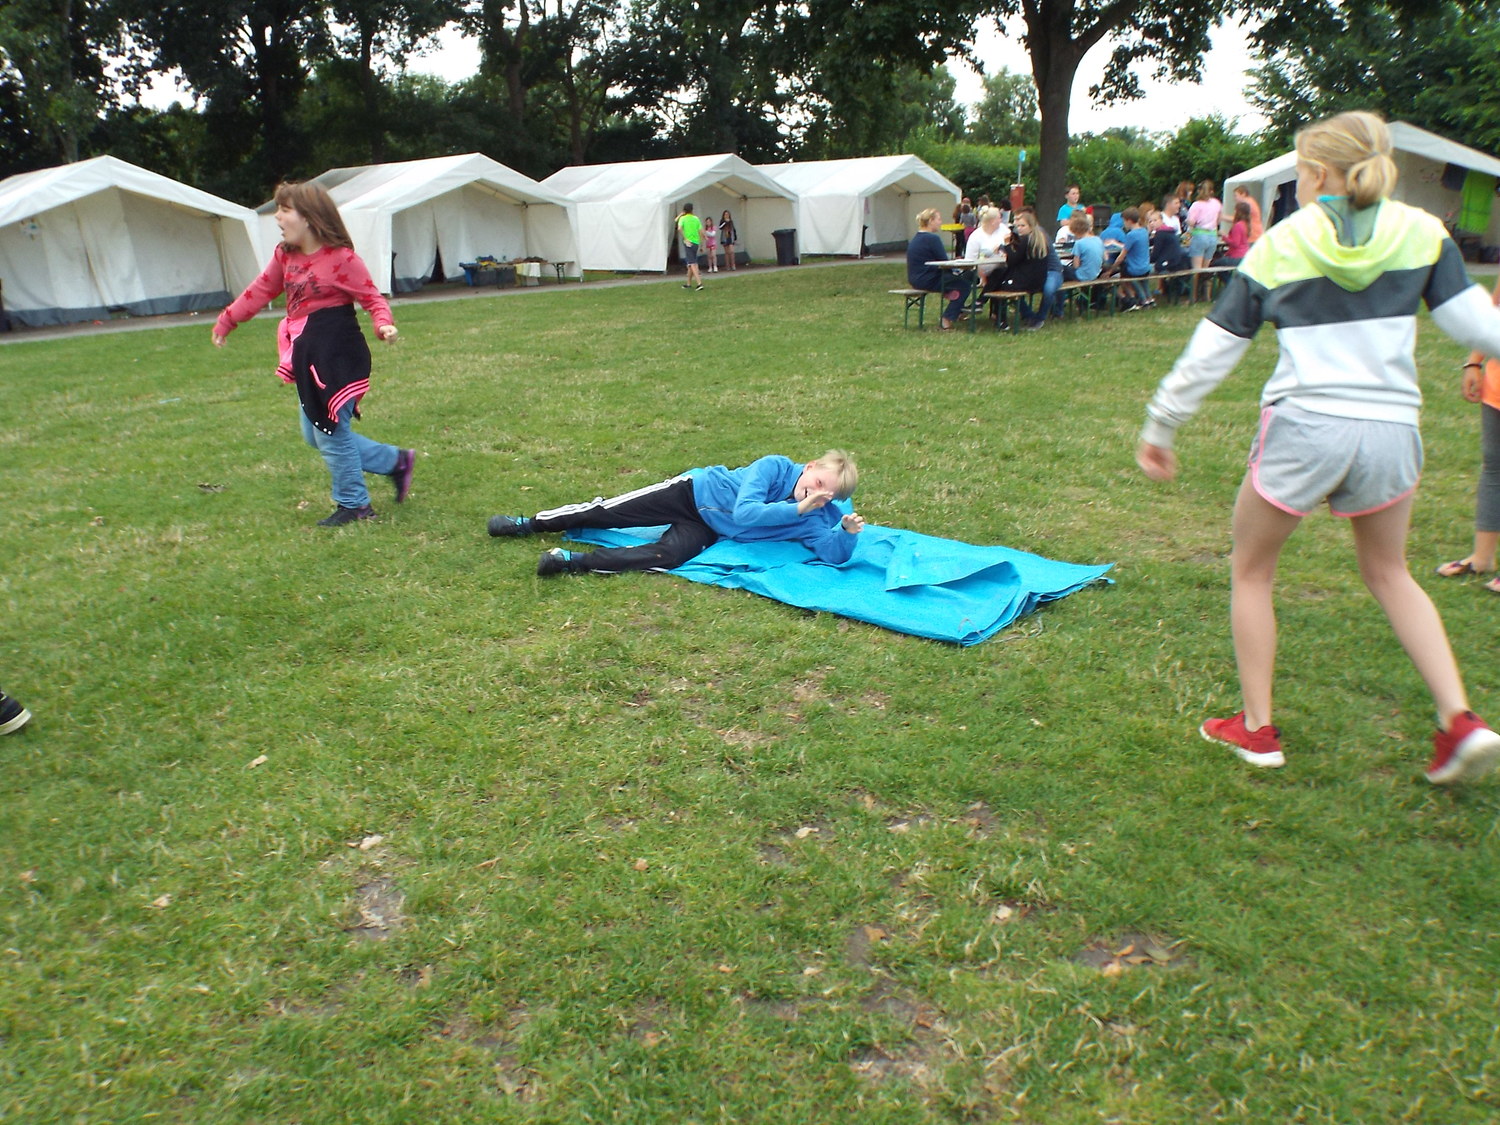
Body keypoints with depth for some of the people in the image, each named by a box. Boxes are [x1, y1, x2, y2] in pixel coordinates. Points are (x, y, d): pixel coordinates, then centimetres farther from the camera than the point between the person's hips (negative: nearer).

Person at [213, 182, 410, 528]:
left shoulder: (341, 258, -12)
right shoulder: (284, 256, 10)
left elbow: (372, 297, -12)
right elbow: (260, 291, 20)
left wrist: (384, 323, -32)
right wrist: (225, 321, 25)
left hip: (338, 356, -9)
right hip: (307, 357, 9)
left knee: (331, 433, -3)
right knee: (315, 435, 13)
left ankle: (354, 504, 14)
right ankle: (395, 462, 22)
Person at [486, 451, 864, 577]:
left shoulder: (817, 519, -12)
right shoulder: (775, 466, -23)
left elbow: (836, 554, -23)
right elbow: (744, 512, -32)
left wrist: (849, 532, -43)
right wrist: (797, 509, -37)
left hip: (707, 530, 2)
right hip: (694, 490, -2)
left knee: (666, 556, -26)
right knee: (608, 512, -2)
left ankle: (576, 561, -18)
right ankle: (529, 523, 16)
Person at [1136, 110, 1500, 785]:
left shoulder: (1280, 244, 2)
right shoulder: (1420, 232, 6)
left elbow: (1212, 350, 2)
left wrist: (1160, 427, 10)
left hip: (1302, 428, -3)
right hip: (1391, 430, 3)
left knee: (1250, 572, 16)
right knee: (1389, 575, 24)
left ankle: (1257, 728, 21)